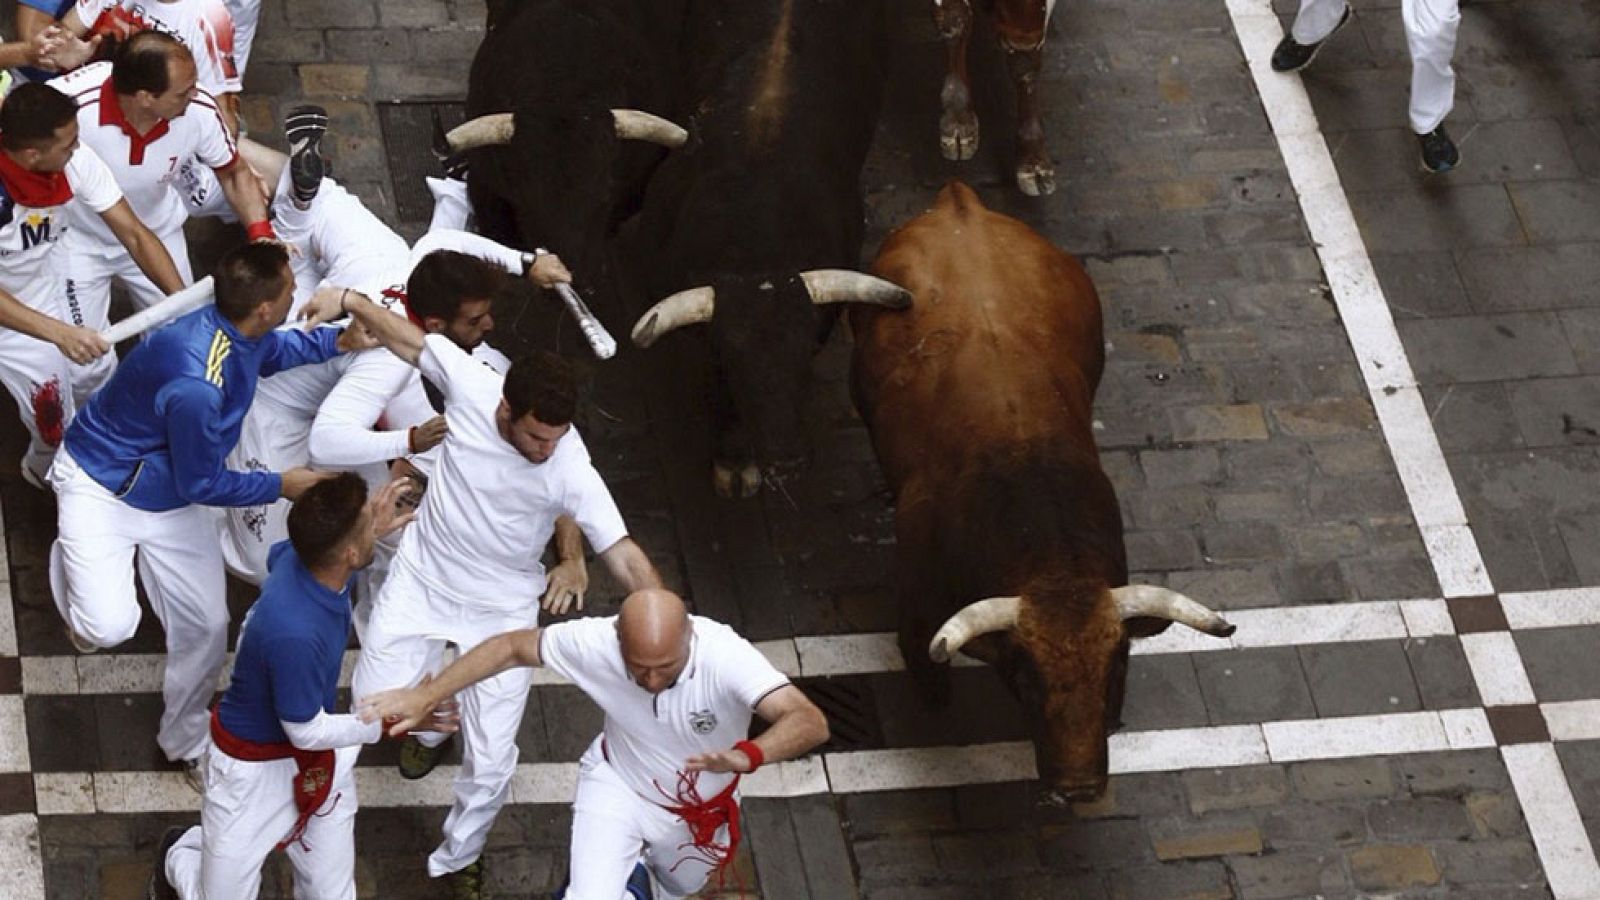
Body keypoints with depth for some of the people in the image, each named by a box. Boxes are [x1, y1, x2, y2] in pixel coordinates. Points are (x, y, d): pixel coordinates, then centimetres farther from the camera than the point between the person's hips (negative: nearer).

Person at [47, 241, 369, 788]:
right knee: (110, 627, -22)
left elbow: (270, 352, 14)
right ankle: (70, 563, 13)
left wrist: (338, 342, 0)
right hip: (100, 484, -8)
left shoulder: (236, 328, -15)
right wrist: (280, 486, -12)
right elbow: (201, 485, -23)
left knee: (205, 625, 10)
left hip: (169, 499, 8)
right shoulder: (195, 387, -40)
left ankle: (186, 743, 34)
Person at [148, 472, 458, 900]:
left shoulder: (296, 555, -18)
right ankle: (179, 856, 40)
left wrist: (372, 530, 9)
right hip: (257, 766, -8)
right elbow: (307, 733, -25)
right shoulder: (294, 635, -41)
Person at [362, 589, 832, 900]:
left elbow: (810, 723, -50)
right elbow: (514, 646, -16)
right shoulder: (596, 642, -33)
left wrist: (747, 756, -70)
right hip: (618, 786, 0)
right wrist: (426, 696, -22)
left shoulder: (724, 656, -40)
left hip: (700, 809, 0)